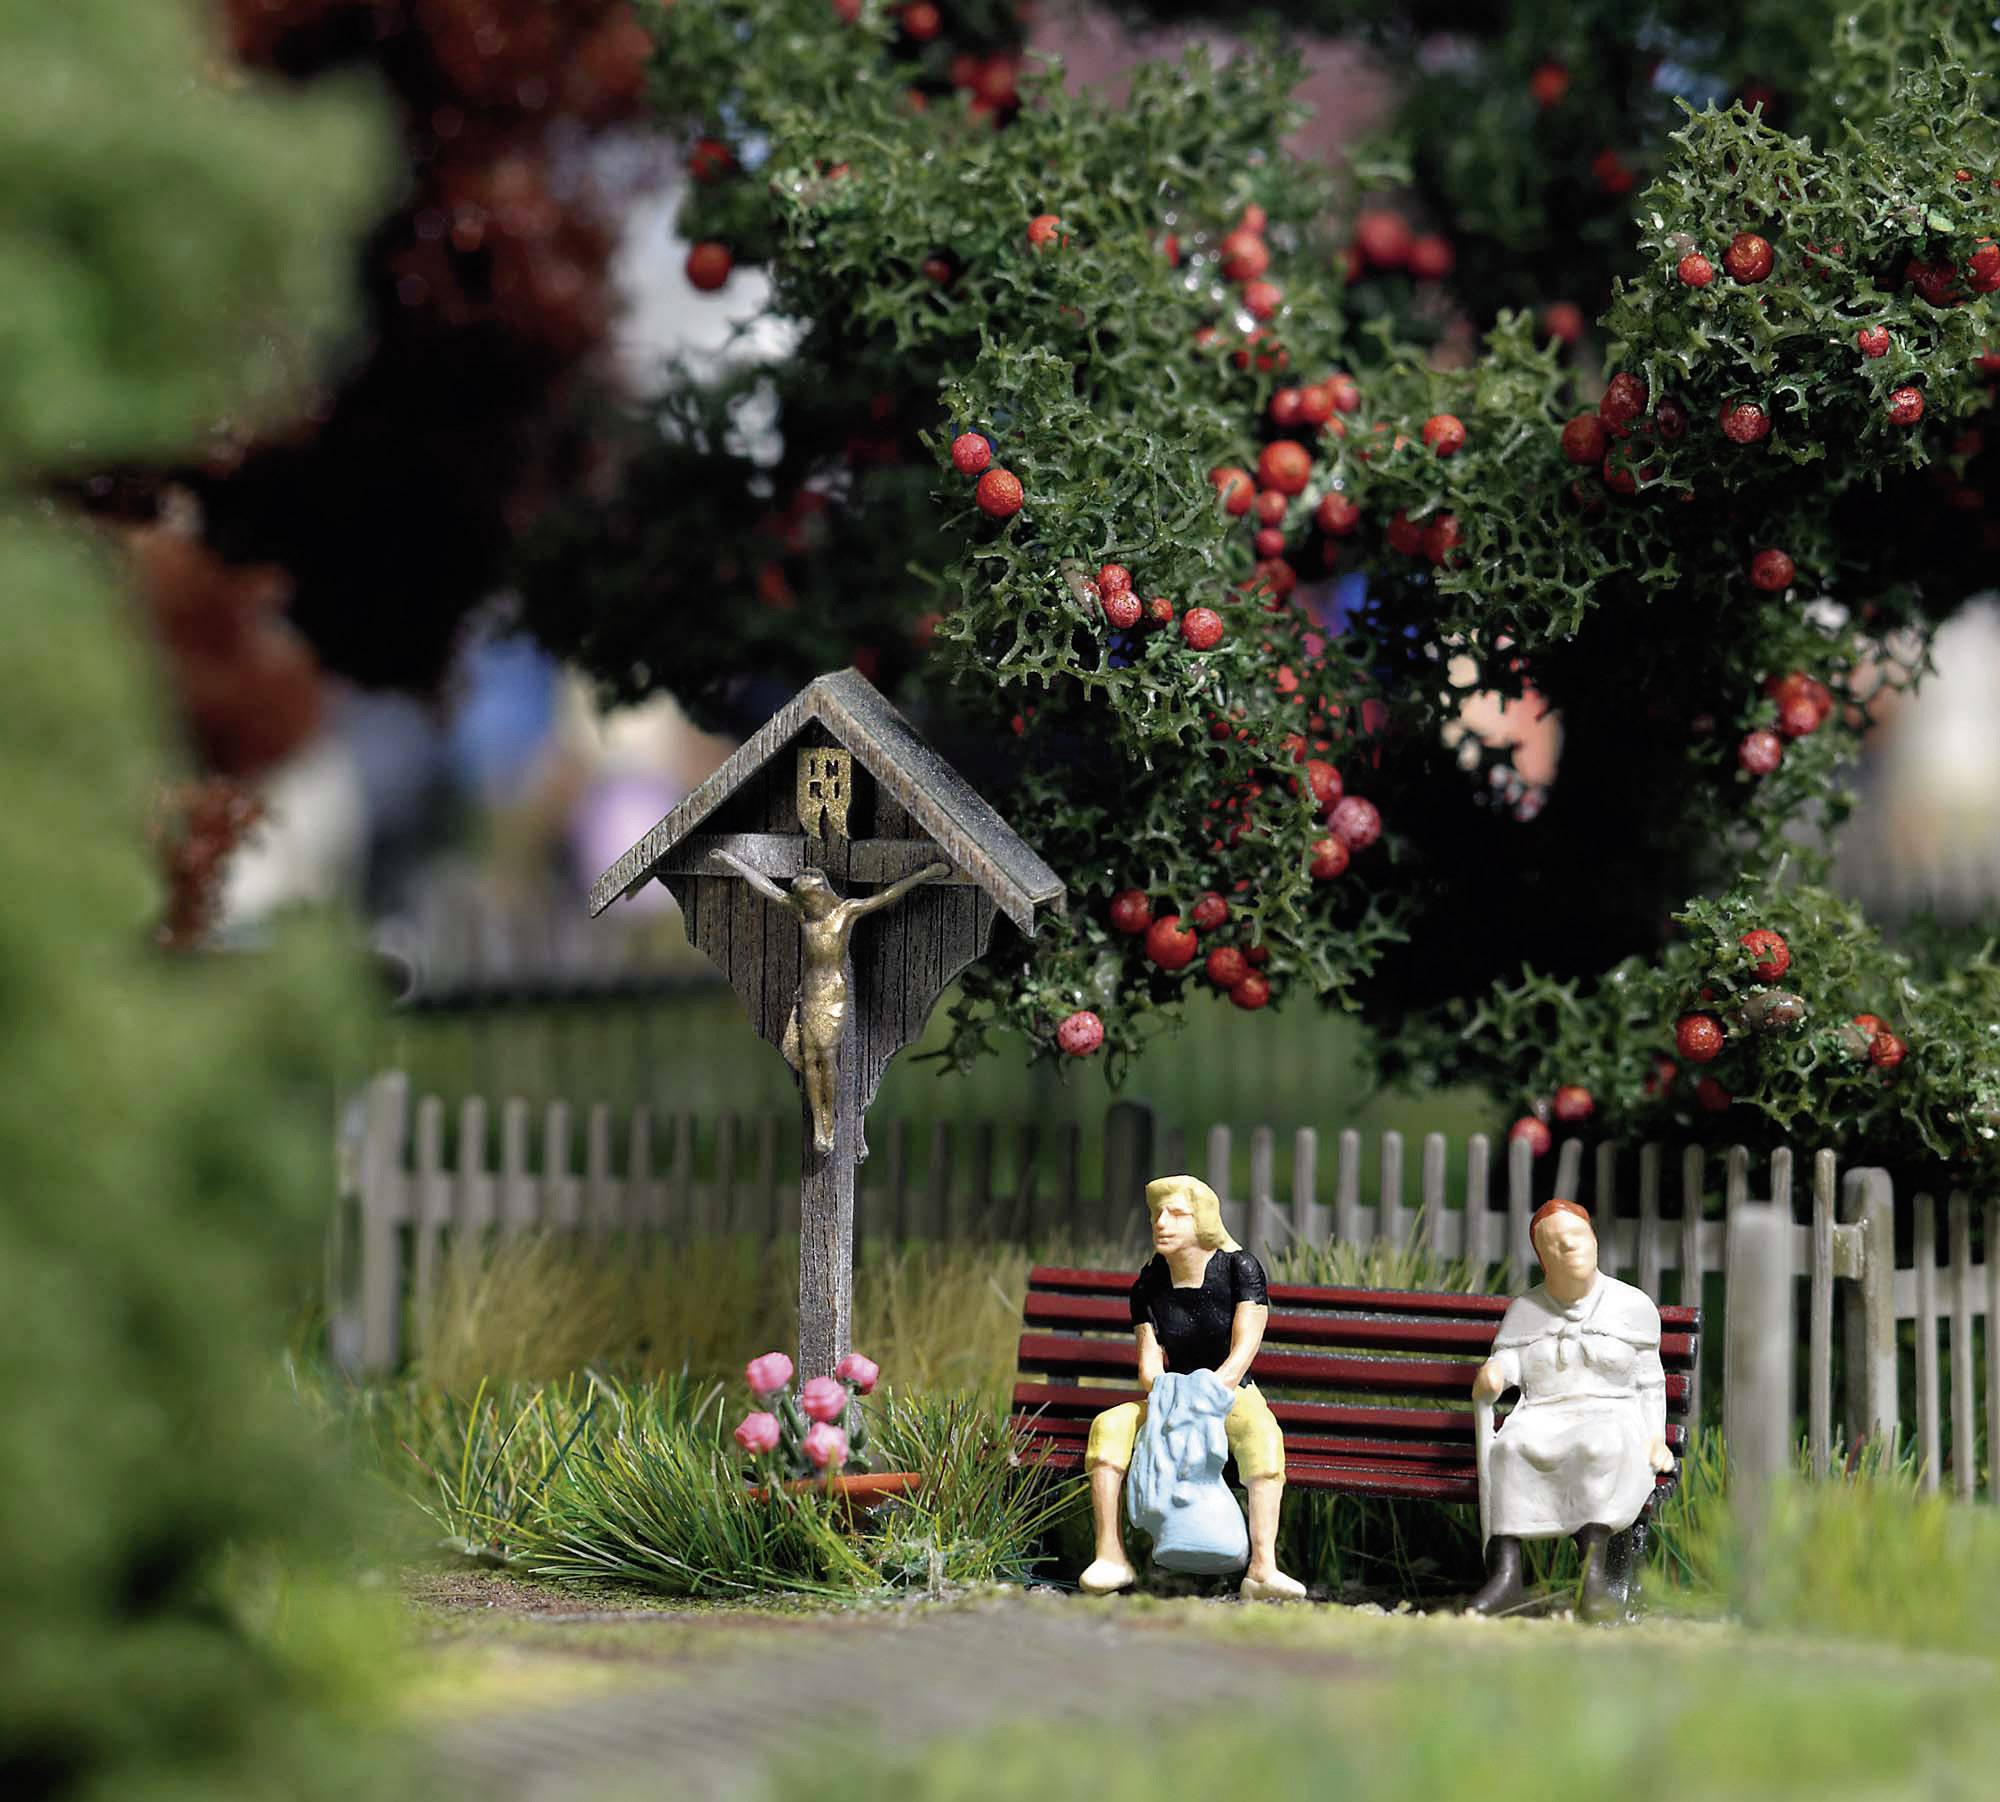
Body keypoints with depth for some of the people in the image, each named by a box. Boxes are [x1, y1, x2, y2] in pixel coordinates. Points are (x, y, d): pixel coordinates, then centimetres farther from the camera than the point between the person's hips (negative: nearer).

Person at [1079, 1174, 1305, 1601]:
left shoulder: (1240, 1268, -8)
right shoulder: (1148, 1286, 2)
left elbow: (1242, 1354, -16)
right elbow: (1149, 1365, -4)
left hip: (1234, 1394, -4)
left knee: (1262, 1431, -38)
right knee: (1109, 1425, -25)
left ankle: (1263, 1567, -52)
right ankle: (1110, 1556, -29)